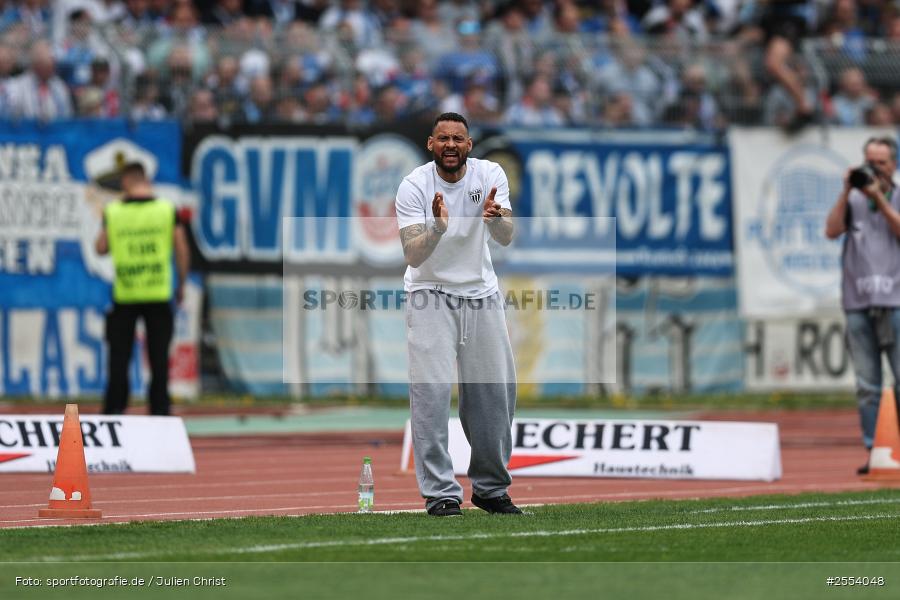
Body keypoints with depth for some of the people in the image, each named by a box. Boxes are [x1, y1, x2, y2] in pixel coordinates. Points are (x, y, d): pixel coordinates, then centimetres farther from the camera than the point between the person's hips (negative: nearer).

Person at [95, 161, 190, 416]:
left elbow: (101, 248, 4)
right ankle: (159, 409, 4)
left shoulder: (113, 212, -3)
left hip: (125, 296, 0)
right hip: (158, 295, 0)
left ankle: (114, 409, 7)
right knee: (159, 357, 5)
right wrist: (181, 284, 9)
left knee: (119, 356, 8)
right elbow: (182, 251, -2)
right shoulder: (167, 209, -3)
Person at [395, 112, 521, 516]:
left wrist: (496, 217, -42)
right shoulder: (413, 187, -16)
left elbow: (506, 238, -19)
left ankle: (490, 488, 22)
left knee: (496, 392, 6)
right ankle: (440, 493, -12)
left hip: (481, 294, 3)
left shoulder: (490, 175, -9)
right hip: (430, 295, -3)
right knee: (431, 390, -14)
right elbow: (413, 256, -24)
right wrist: (438, 227, -43)